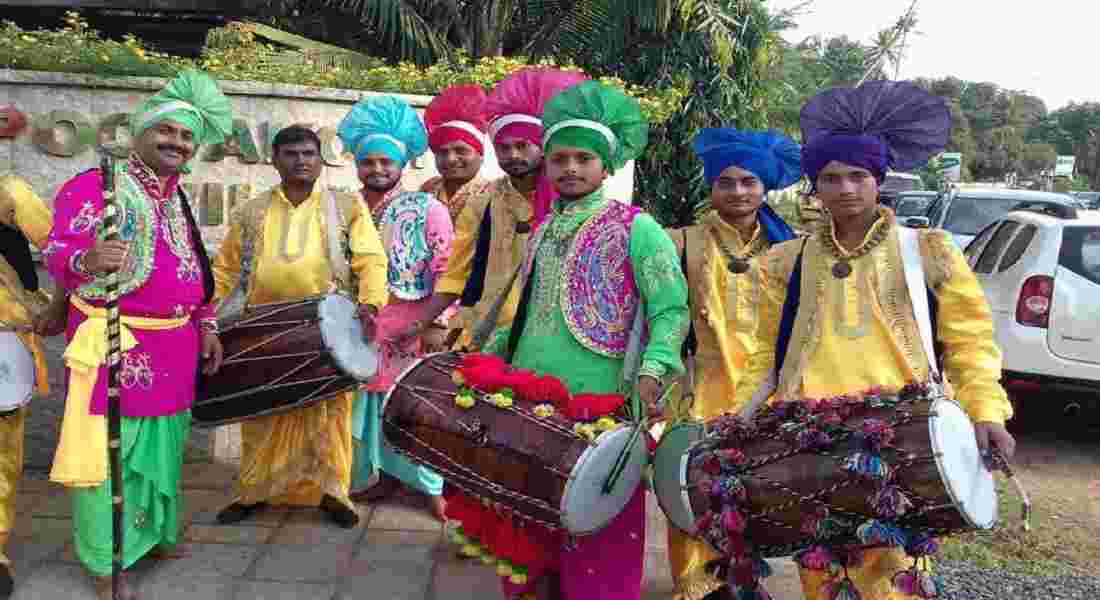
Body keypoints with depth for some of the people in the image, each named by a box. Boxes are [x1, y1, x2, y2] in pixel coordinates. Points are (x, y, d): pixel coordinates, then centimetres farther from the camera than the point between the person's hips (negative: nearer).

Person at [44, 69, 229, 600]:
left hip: (175, 344, 7)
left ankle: (153, 531, 35)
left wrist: (206, 325, 16)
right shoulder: (93, 185, -7)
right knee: (111, 448, -2)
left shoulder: (179, 199, 16)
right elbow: (56, 252, -16)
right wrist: (85, 260, -38)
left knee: (162, 441, 17)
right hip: (117, 344, -7)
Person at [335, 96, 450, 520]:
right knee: (364, 402, 11)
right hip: (359, 331, 4)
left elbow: (447, 270, -7)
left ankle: (433, 485, 16)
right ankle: (378, 473, 30)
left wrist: (437, 324, -15)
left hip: (410, 334, -4)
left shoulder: (426, 209, -4)